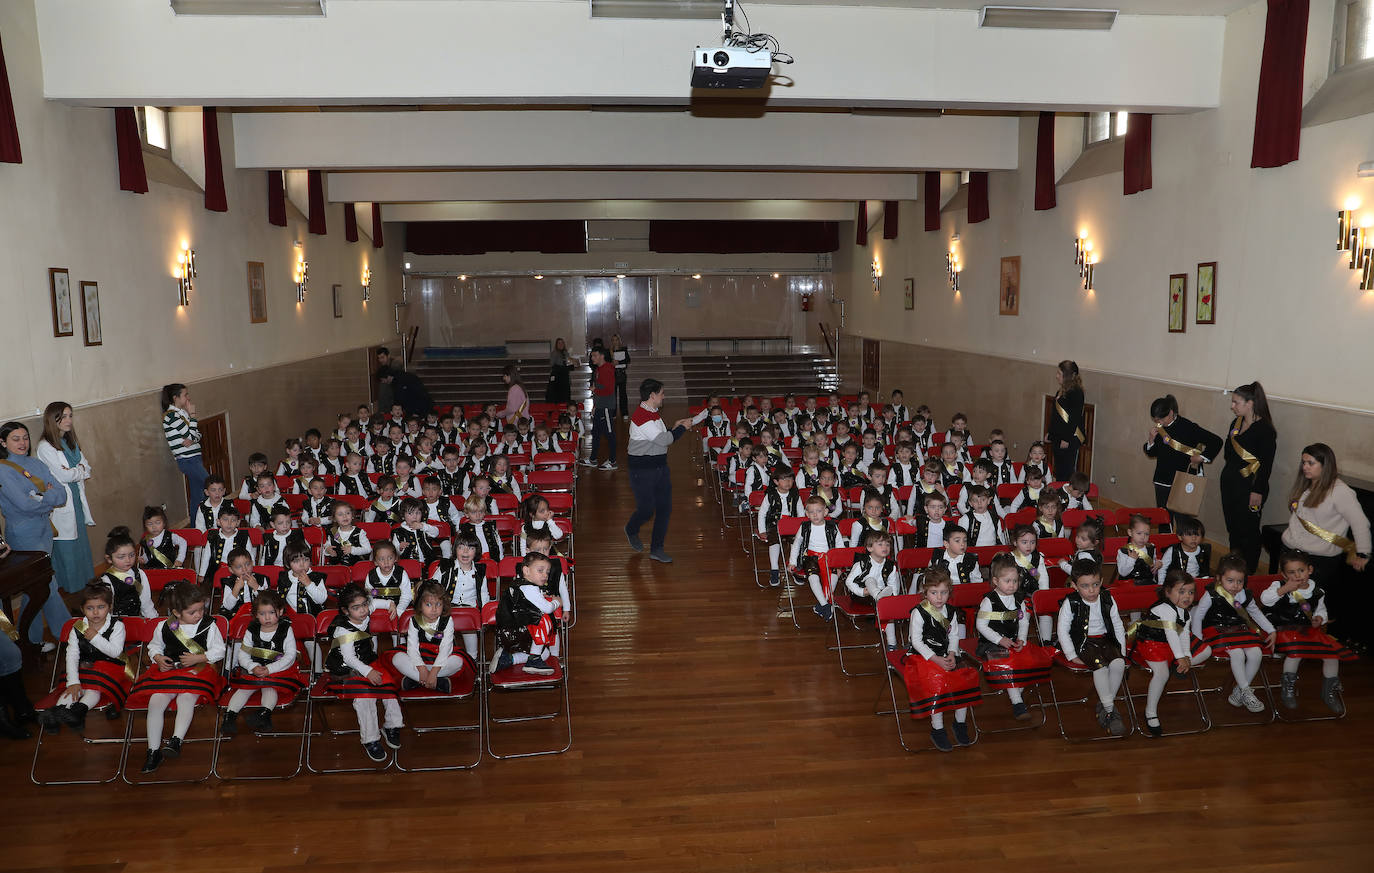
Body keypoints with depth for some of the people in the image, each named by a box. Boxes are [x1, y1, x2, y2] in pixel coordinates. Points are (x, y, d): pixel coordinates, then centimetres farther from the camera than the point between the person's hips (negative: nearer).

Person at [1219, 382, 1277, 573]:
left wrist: (1257, 492, -17)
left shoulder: (1265, 430, -13)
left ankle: (1249, 572, 12)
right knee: (1232, 528, 14)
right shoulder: (1236, 424, 10)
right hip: (1230, 484, 8)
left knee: (1248, 531, 0)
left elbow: (1266, 464, -15)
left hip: (1249, 488, -8)